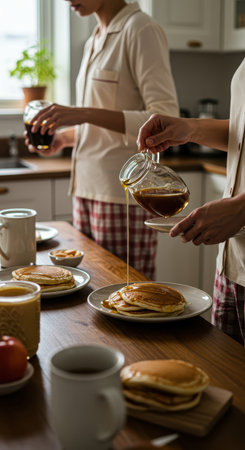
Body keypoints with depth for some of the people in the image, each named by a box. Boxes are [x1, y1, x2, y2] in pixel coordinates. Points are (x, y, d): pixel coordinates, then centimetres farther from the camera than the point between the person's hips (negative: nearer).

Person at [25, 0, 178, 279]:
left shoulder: (141, 30, -7)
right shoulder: (94, 42, 17)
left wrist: (85, 114, -23)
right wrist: (63, 137, 8)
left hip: (123, 196, -8)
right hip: (87, 190, 8)